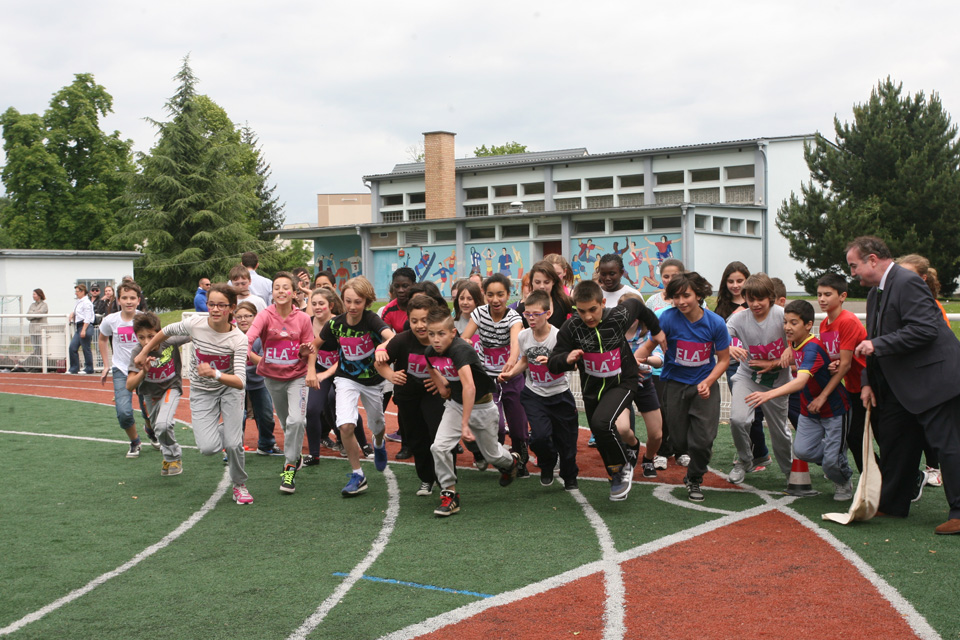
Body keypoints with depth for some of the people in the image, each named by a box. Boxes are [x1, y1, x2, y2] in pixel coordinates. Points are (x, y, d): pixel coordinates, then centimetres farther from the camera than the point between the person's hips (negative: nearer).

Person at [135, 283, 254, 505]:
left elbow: (240, 381, -30)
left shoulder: (238, 339, -22)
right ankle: (224, 430, 22)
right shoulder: (194, 324, -18)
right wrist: (144, 353, 13)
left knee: (233, 444, -16)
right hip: (201, 392, 1)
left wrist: (214, 374, -47)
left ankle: (240, 485, 14)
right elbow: (167, 331, 5)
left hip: (229, 389, -1)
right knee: (209, 448, -16)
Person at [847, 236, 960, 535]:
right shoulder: (876, 293, 14)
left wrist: (877, 345, -23)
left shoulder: (908, 283, -18)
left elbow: (925, 330, -26)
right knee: (892, 440, 14)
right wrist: (868, 382, 9)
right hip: (901, 384, 11)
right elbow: (874, 341, 19)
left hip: (933, 379, -11)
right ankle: (892, 503, 26)